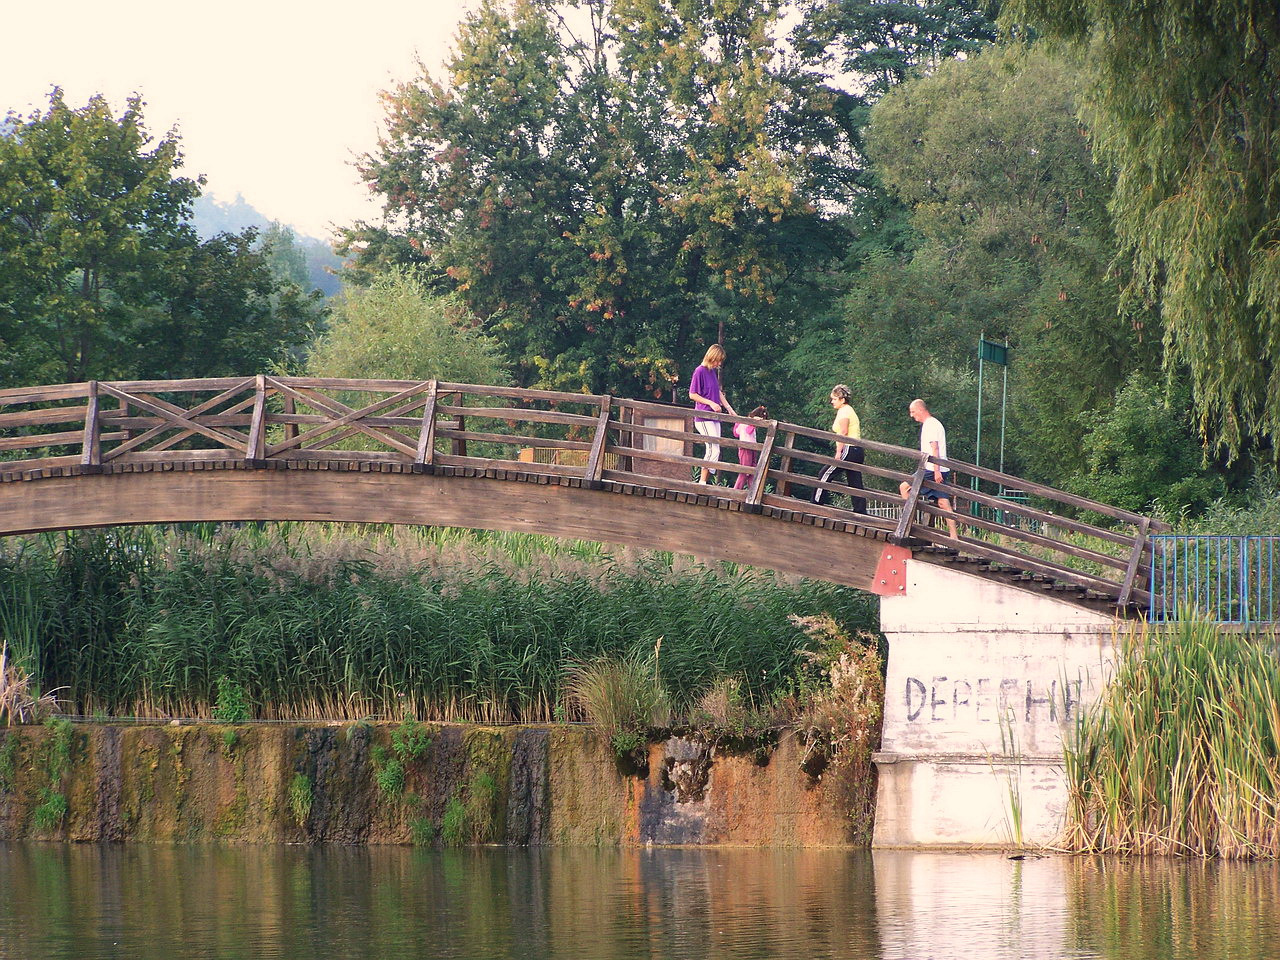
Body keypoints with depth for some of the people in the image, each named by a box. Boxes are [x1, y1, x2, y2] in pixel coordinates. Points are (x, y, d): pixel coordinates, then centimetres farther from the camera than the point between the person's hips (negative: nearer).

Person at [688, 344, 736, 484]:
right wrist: (711, 403, -15)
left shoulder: (714, 372, 13)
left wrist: (730, 410, 18)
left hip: (714, 417, 9)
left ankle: (703, 483, 7)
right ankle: (702, 482, -12)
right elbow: (692, 395, -10)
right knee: (714, 450, -15)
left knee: (713, 450, 5)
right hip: (703, 418, -9)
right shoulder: (700, 371, -10)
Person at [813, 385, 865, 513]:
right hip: (857, 449, 10)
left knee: (826, 474, -6)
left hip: (848, 449, -10)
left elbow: (843, 432, -16)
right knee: (855, 483, 7)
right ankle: (860, 511, 3)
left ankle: (816, 503, -7)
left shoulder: (843, 411, -6)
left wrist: (839, 451, -20)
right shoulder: (850, 410, 22)